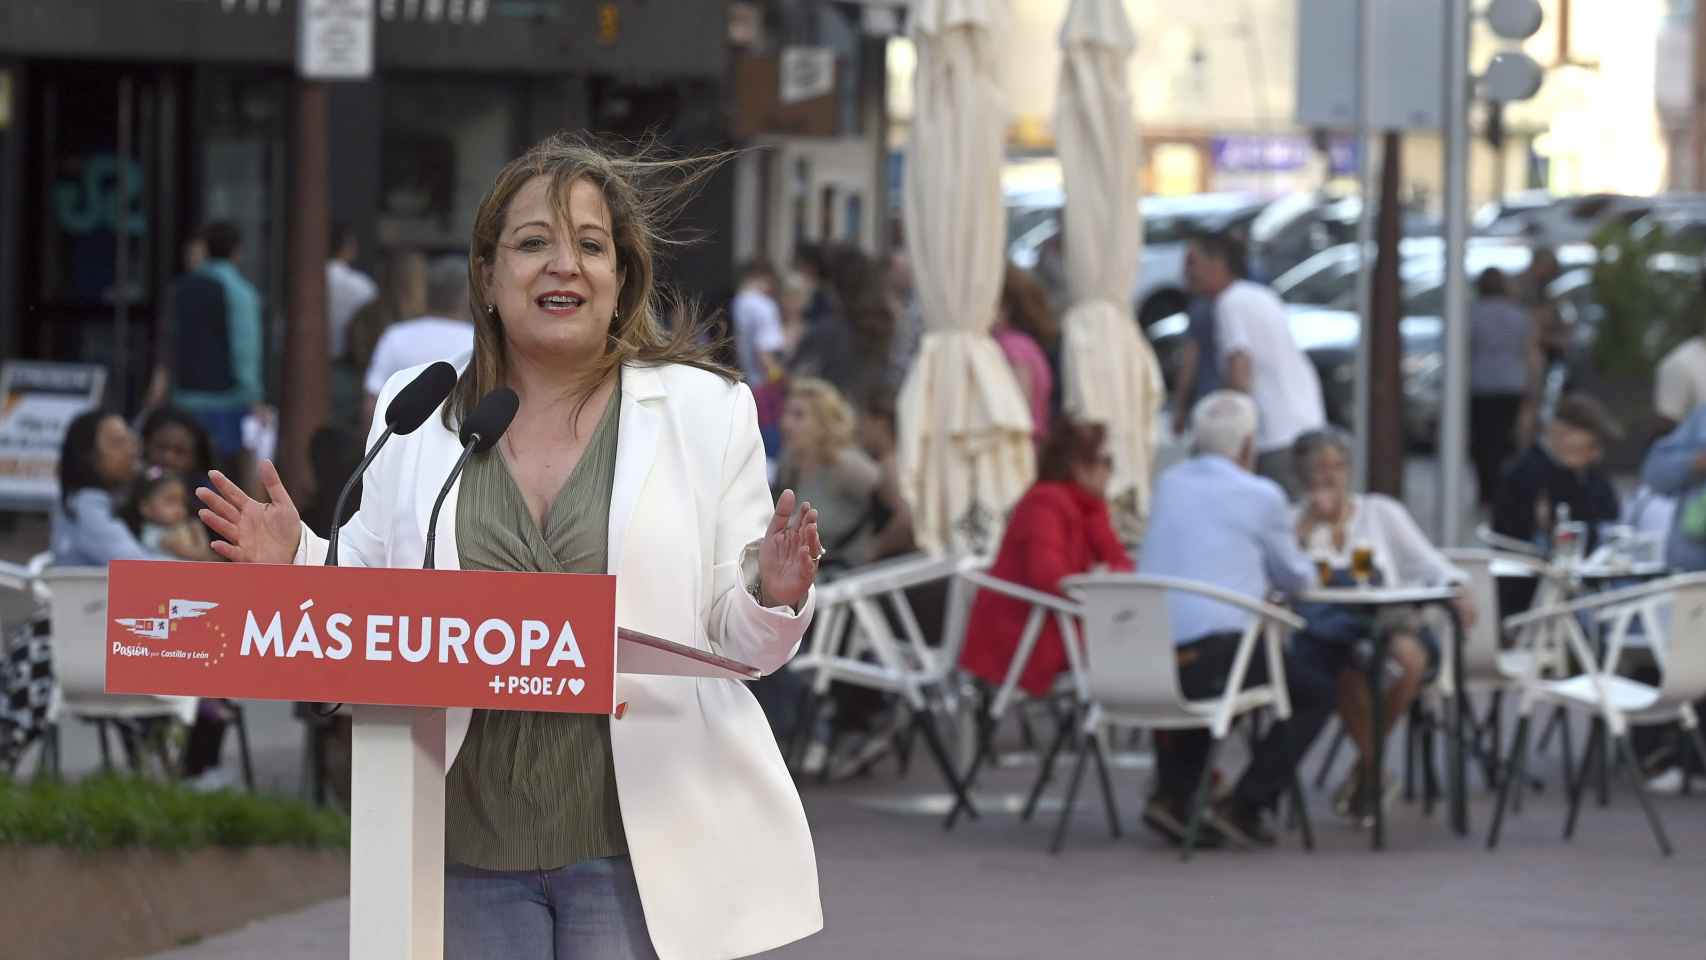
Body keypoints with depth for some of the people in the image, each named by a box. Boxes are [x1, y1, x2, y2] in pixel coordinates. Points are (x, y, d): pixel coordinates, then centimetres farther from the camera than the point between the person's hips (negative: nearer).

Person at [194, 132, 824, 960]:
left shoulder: (702, 410, 5)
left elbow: (738, 639, 4)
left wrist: (773, 598, -17)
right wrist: (296, 565, -6)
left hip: (639, 843, -2)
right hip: (472, 841, 2)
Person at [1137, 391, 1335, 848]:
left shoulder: (1167, 485, 15)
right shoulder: (1262, 496, 0)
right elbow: (1296, 579, 13)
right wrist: (1299, 554, 35)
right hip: (1213, 652, -6)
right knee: (1317, 691, 15)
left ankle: (1172, 796, 21)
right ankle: (1242, 806, 5)